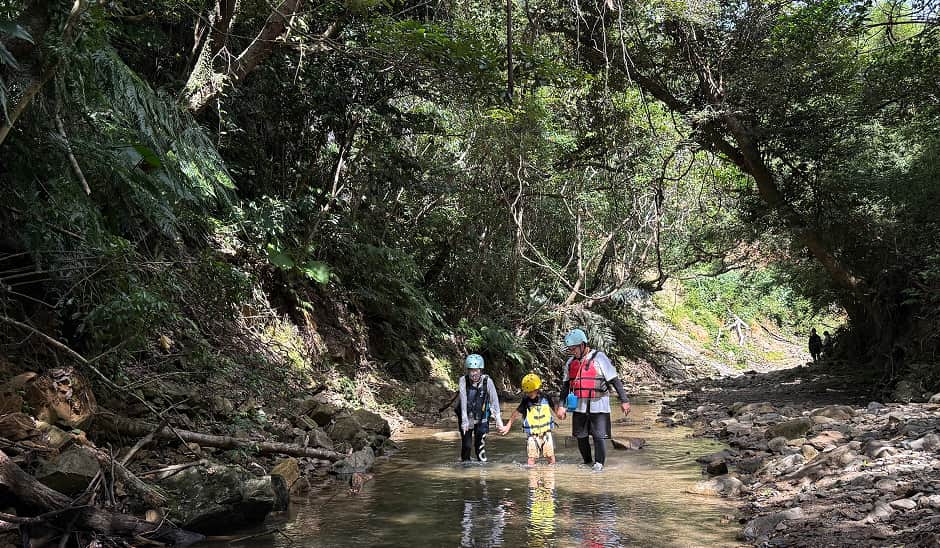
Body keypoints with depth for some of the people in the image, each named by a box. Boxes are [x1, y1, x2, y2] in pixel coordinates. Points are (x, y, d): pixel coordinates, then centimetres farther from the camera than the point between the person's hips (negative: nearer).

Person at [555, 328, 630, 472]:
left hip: (598, 405, -5)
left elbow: (615, 380, -7)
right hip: (579, 406, 5)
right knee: (581, 437, 9)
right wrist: (561, 406, 14)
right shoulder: (571, 362, 8)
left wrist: (624, 401, -9)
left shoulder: (599, 358, -8)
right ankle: (587, 462, 26)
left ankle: (599, 463, 10)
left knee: (599, 437, -5)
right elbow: (565, 385, 17)